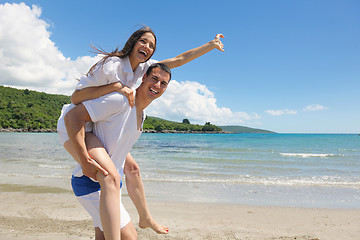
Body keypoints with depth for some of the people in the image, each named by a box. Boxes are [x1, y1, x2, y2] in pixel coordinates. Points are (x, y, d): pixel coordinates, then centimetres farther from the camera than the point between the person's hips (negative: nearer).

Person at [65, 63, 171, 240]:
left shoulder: (142, 114, 12)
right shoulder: (121, 99, -18)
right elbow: (72, 116, -23)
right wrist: (85, 161, -27)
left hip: (109, 183, 9)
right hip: (89, 182, -9)